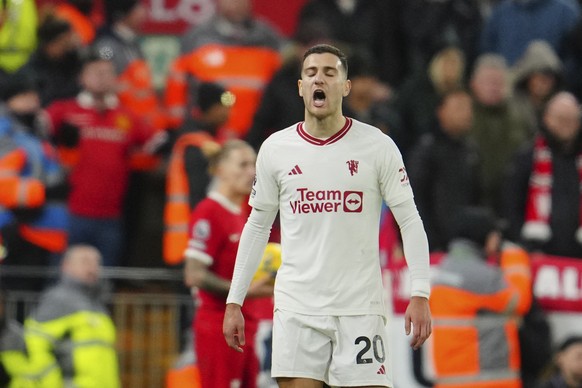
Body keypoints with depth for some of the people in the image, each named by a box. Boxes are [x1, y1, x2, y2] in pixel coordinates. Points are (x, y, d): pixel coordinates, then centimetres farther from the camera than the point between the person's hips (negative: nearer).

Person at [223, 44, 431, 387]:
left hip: (360, 307, -2)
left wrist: (420, 294, -9)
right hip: (296, 307, 2)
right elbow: (258, 226, 14)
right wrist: (235, 301, 11)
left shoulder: (377, 146, -1)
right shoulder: (275, 149, 6)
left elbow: (409, 219, 1)